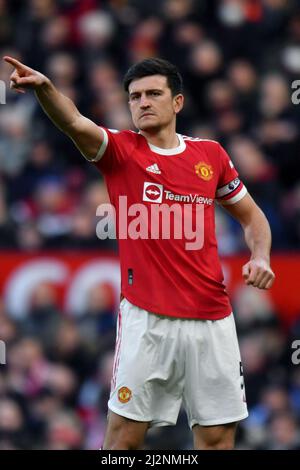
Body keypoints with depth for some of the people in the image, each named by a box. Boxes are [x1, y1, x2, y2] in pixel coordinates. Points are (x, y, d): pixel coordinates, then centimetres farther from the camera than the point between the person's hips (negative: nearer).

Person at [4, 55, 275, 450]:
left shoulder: (211, 154, 8)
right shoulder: (120, 150, -1)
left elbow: (251, 215, 21)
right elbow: (75, 123, -22)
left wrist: (260, 258, 0)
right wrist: (44, 87, -42)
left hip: (212, 319, 3)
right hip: (146, 318, -3)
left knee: (217, 437, 5)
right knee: (126, 431, -5)